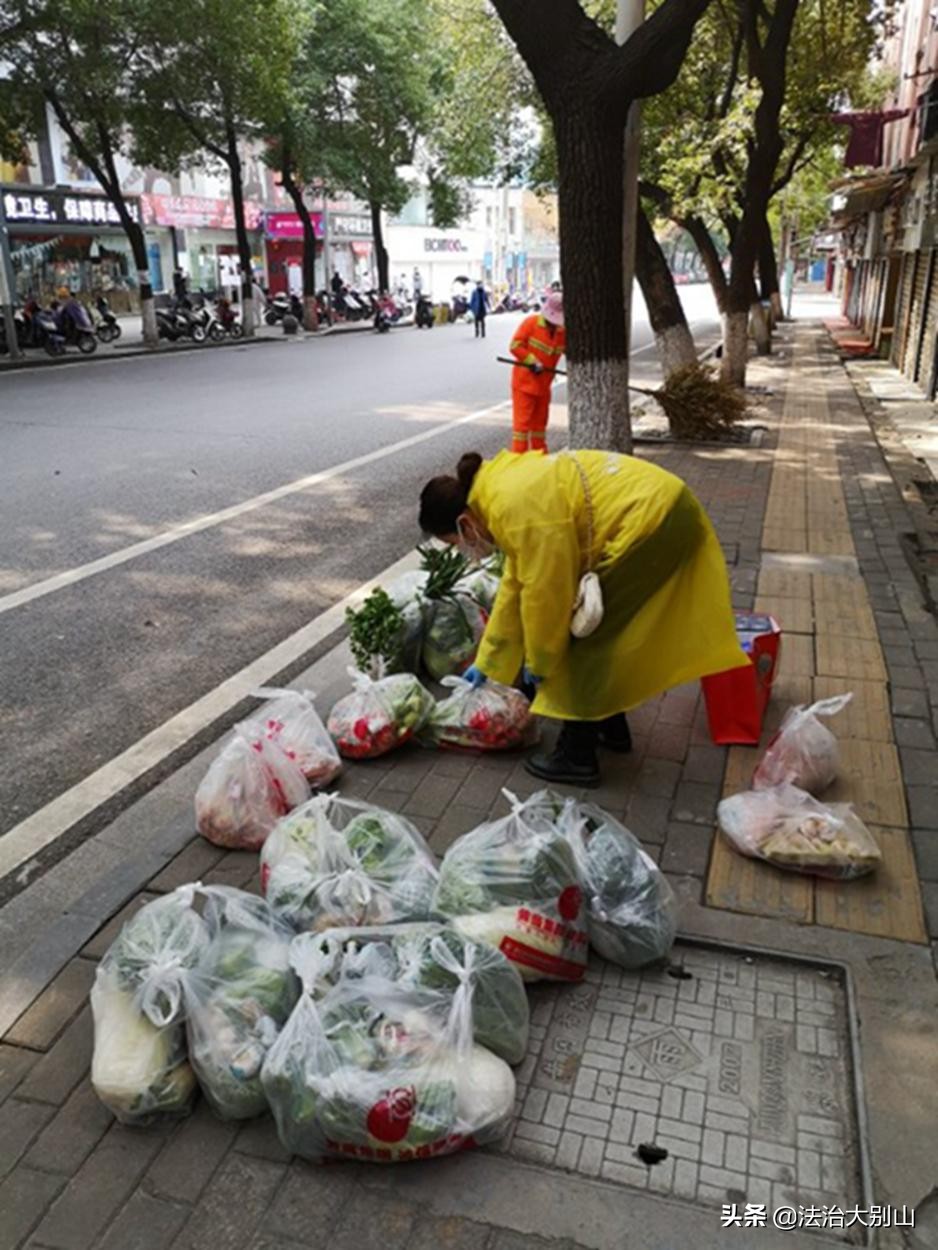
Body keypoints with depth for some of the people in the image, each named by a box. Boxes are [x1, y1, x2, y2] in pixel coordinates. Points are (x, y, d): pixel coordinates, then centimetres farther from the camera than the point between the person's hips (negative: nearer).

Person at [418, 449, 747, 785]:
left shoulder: (515, 507, -19)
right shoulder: (505, 491, 14)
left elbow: (543, 593, -17)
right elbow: (515, 587, 20)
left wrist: (537, 662, 0)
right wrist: (486, 662, 25)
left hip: (652, 523, -10)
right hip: (665, 514, 10)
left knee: (583, 636, -2)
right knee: (600, 630, 21)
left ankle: (577, 757, 7)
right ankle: (612, 728, 35)